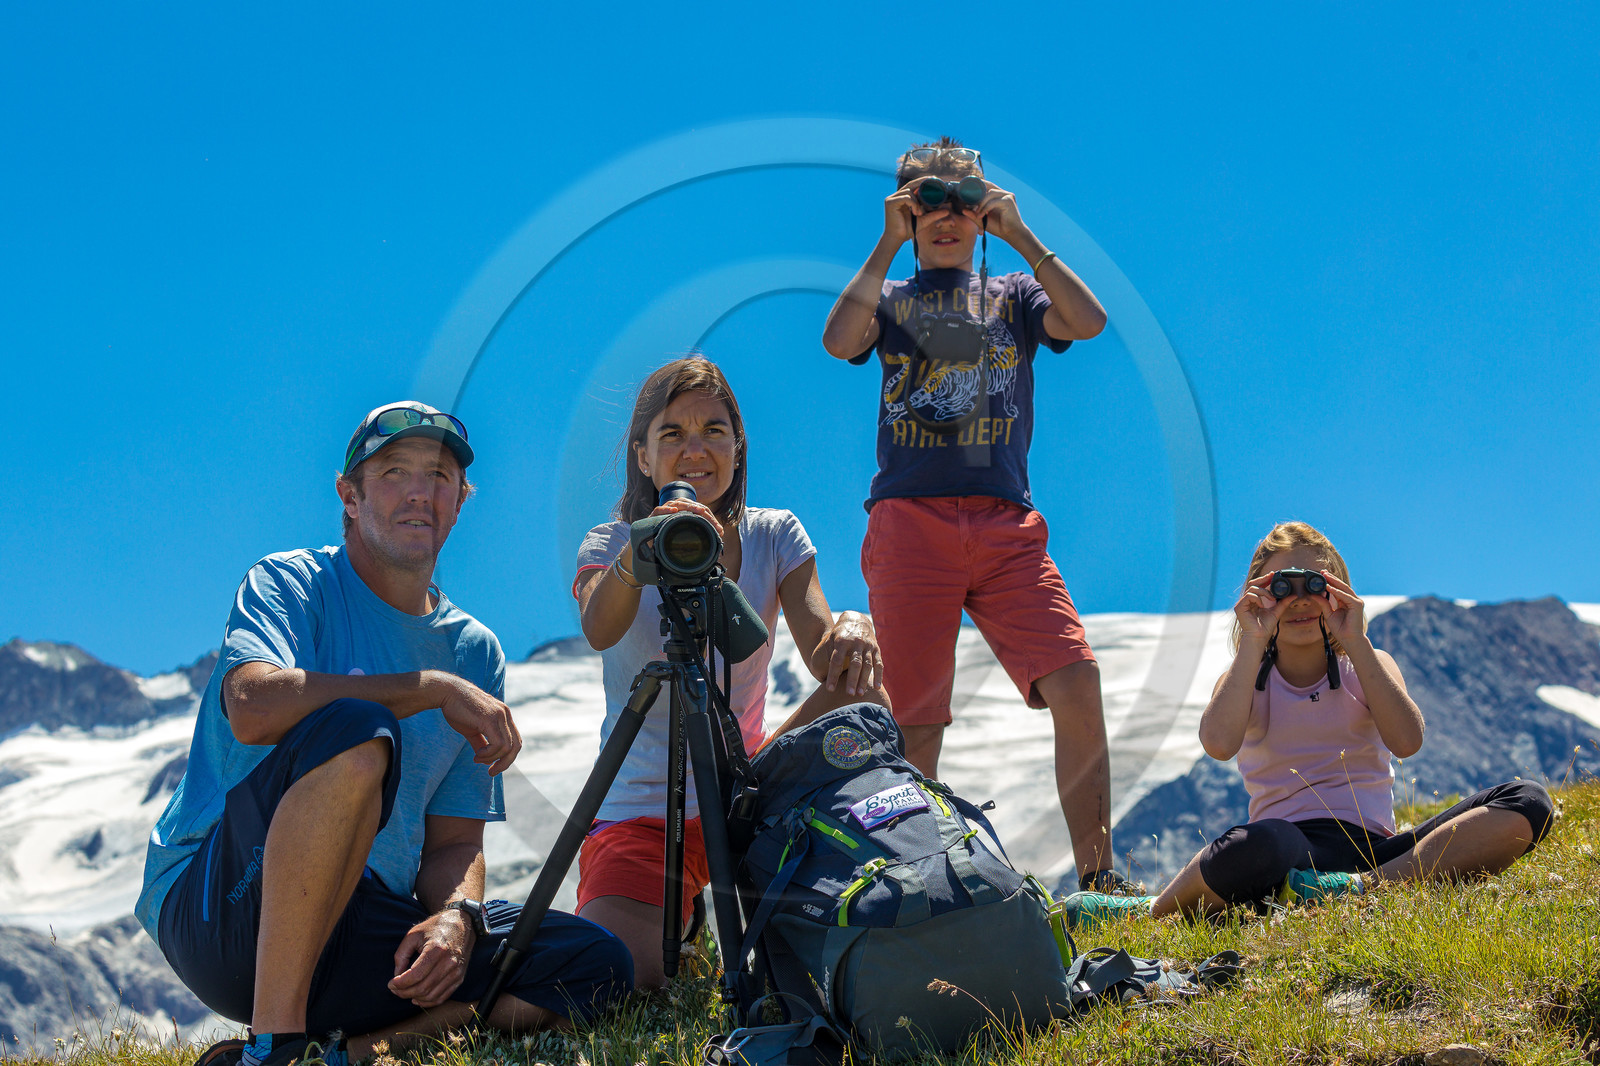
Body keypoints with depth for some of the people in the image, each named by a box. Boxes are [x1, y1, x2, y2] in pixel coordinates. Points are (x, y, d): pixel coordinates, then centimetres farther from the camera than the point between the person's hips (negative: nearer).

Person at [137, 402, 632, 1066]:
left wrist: (456, 917, -12)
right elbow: (254, 706, -24)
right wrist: (435, 689, -19)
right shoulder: (292, 583, -1)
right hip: (217, 904, -5)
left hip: (366, 930, 5)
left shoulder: (475, 653, 14)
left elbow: (455, 839, 11)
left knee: (597, 964, -13)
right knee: (355, 728, -33)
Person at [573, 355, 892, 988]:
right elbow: (600, 631, -29)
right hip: (640, 810, -3)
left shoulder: (775, 537, 3)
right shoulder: (611, 544, -4)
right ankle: (676, 921, 13)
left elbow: (822, 654, -13)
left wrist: (853, 630, -38)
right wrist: (638, 554, -50)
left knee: (862, 698, -22)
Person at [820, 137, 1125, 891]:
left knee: (1077, 683, -14)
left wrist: (1020, 235, 0)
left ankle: (1096, 876, -9)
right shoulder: (890, 298, 18)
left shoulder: (1013, 296, 21)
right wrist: (889, 244, -2)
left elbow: (1088, 321, -1)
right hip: (910, 520, -1)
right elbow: (840, 341, -6)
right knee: (914, 719, -4)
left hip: (1005, 524, 1)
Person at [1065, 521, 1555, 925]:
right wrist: (1253, 643, -6)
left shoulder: (1370, 666, 17)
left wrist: (1356, 641, -6)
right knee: (1261, 844, -44)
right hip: (1292, 848, -3)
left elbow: (1406, 741, -6)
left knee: (1527, 804, -20)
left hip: (1374, 846, 3)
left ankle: (1367, 887, -35)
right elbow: (1219, 743, -13)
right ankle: (1148, 913, -15)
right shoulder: (1246, 680, 13)